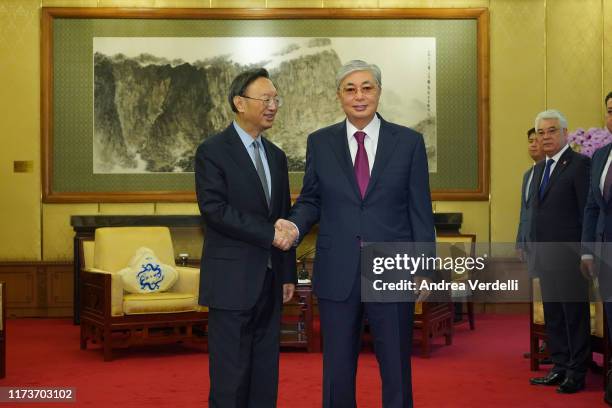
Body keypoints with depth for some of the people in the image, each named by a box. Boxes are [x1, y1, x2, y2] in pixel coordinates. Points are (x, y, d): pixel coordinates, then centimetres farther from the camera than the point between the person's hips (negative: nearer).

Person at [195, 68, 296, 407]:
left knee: (265, 376, 10)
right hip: (232, 281, -6)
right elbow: (214, 209, -17)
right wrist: (269, 234, -18)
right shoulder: (212, 151, -6)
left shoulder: (276, 156, 15)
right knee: (231, 378, -1)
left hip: (270, 281, 6)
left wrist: (288, 275, 13)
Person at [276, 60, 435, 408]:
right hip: (337, 274, 1)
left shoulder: (409, 142, 2)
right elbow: (311, 200, 9)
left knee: (396, 369, 10)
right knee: (337, 370, 11)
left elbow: (420, 209, 1)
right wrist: (295, 225, -12)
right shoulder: (320, 143, 5)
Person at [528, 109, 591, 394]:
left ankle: (576, 373, 8)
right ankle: (559, 368, 21)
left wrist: (586, 252, -15)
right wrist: (535, 248, 13)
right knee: (552, 314, 12)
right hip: (544, 253, 8)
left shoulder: (580, 164, -9)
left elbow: (587, 211, -12)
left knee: (575, 313, 0)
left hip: (569, 252, -8)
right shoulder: (539, 168, 16)